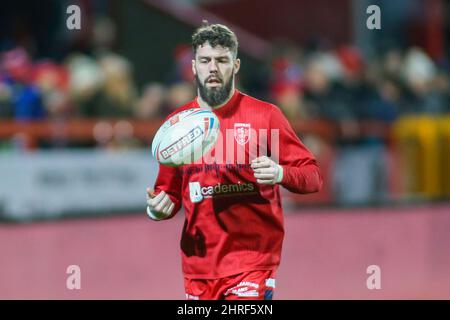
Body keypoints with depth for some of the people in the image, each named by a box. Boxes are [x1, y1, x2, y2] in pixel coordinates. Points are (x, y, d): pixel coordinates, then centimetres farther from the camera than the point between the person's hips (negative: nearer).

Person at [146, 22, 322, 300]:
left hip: (253, 260, -4)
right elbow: (170, 191, 18)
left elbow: (313, 176, -2)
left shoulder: (264, 115, -2)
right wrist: (158, 209, -4)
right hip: (199, 265, 4)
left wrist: (280, 174, -23)